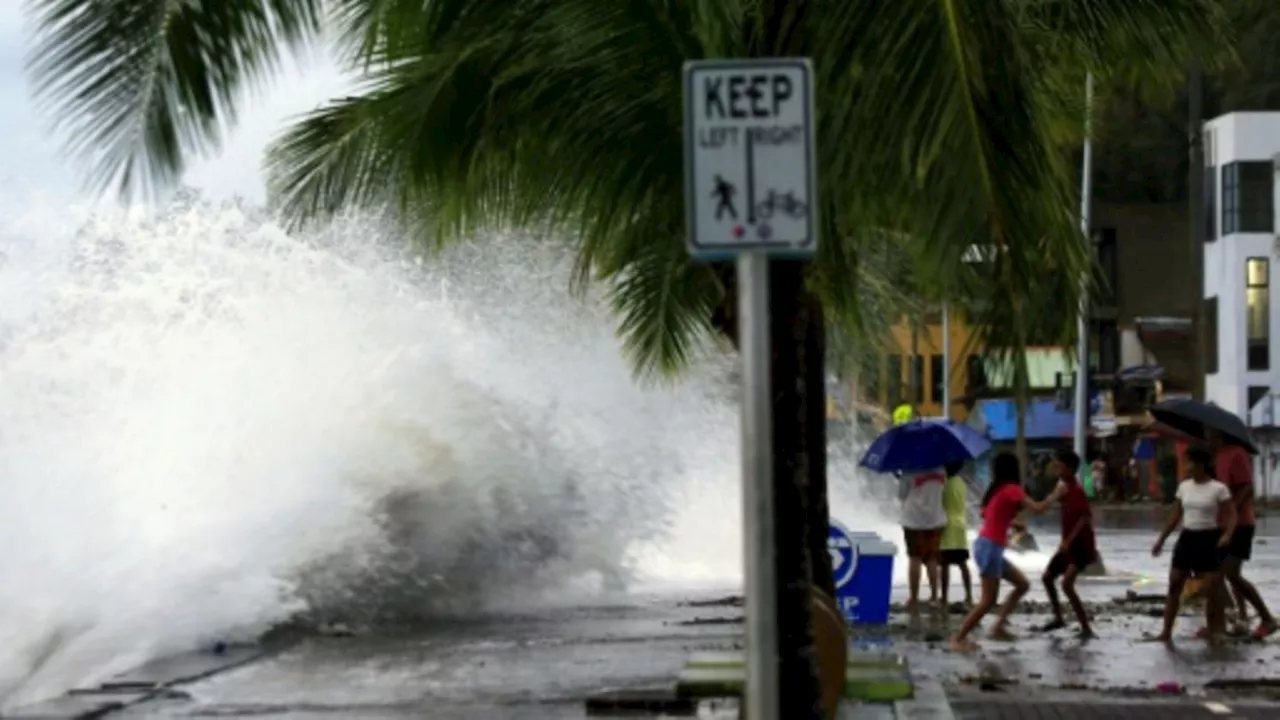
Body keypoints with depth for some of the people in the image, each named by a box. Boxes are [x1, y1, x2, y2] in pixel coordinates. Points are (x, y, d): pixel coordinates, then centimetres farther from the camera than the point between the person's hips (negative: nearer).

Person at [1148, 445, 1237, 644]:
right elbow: (1175, 516, 13)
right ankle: (1166, 632, 5)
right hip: (1187, 538, 5)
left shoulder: (1218, 488, -9)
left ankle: (1213, 629, 12)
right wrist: (1161, 540, 11)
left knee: (1211, 588, -4)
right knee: (1174, 585, 2)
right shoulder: (1184, 486, 7)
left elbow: (1232, 516, -11)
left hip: (1209, 539, -5)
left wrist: (1227, 535, -30)